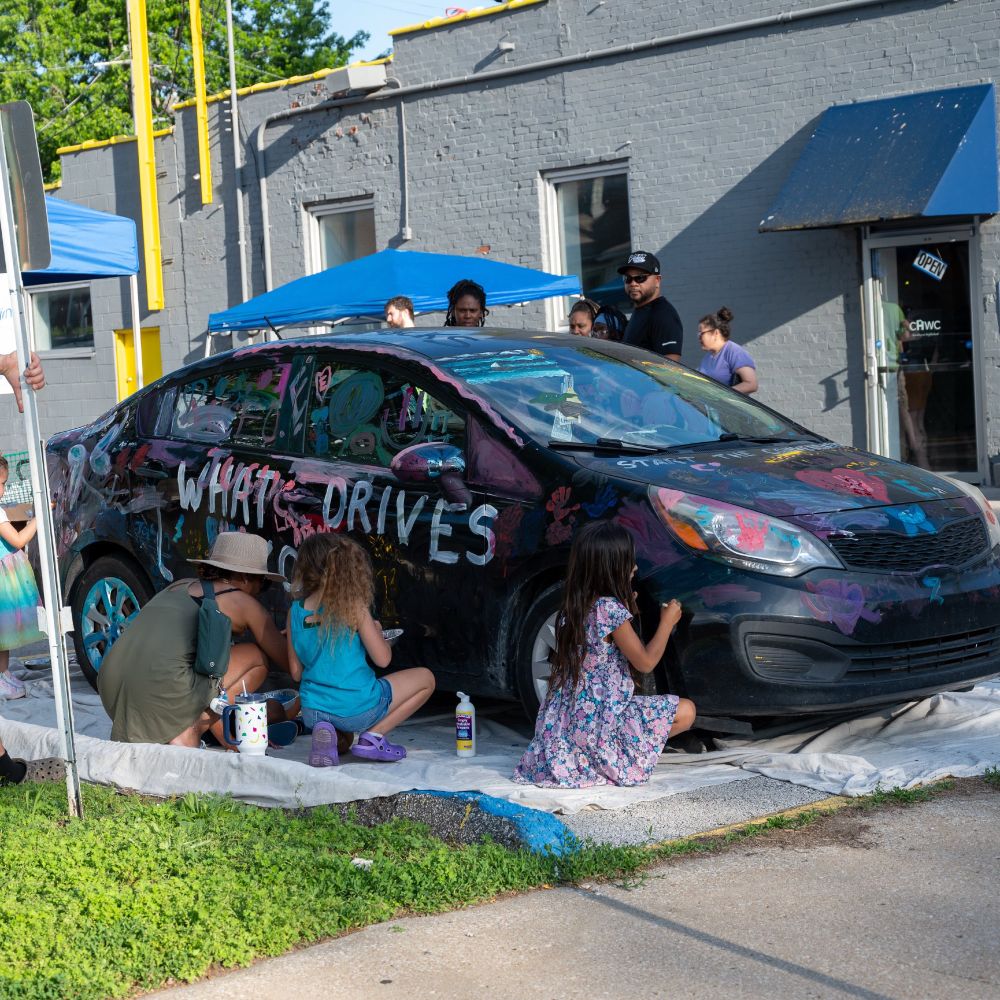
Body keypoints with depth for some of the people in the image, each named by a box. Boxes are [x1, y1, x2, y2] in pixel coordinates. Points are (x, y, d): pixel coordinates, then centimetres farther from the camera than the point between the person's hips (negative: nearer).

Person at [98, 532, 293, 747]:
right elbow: (287, 661, 20)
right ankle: (193, 728, 6)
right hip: (162, 686, -7)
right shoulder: (244, 603, 11)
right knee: (257, 657, 13)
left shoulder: (179, 586, 29)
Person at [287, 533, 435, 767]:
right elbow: (382, 659, -10)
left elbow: (296, 672, 7)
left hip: (312, 712, 5)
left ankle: (324, 731, 5)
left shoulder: (296, 611, 1)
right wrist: (377, 630, 10)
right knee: (425, 679, 16)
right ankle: (373, 736, 2)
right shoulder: (353, 607, -13)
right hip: (356, 710, -5)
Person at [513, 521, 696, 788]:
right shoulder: (611, 610, -16)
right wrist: (667, 622, 2)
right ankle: (617, 757, -4)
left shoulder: (573, 608, 7)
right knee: (686, 711, -3)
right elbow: (645, 662, -10)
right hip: (600, 720, -8)